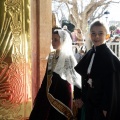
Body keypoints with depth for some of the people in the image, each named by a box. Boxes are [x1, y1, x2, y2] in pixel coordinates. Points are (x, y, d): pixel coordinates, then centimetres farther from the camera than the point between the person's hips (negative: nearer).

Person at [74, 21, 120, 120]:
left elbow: (112, 84, -16)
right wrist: (81, 96, 7)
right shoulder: (90, 54, 5)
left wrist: (106, 108, -17)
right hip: (89, 101, 7)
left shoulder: (110, 57, -15)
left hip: (102, 101, -6)